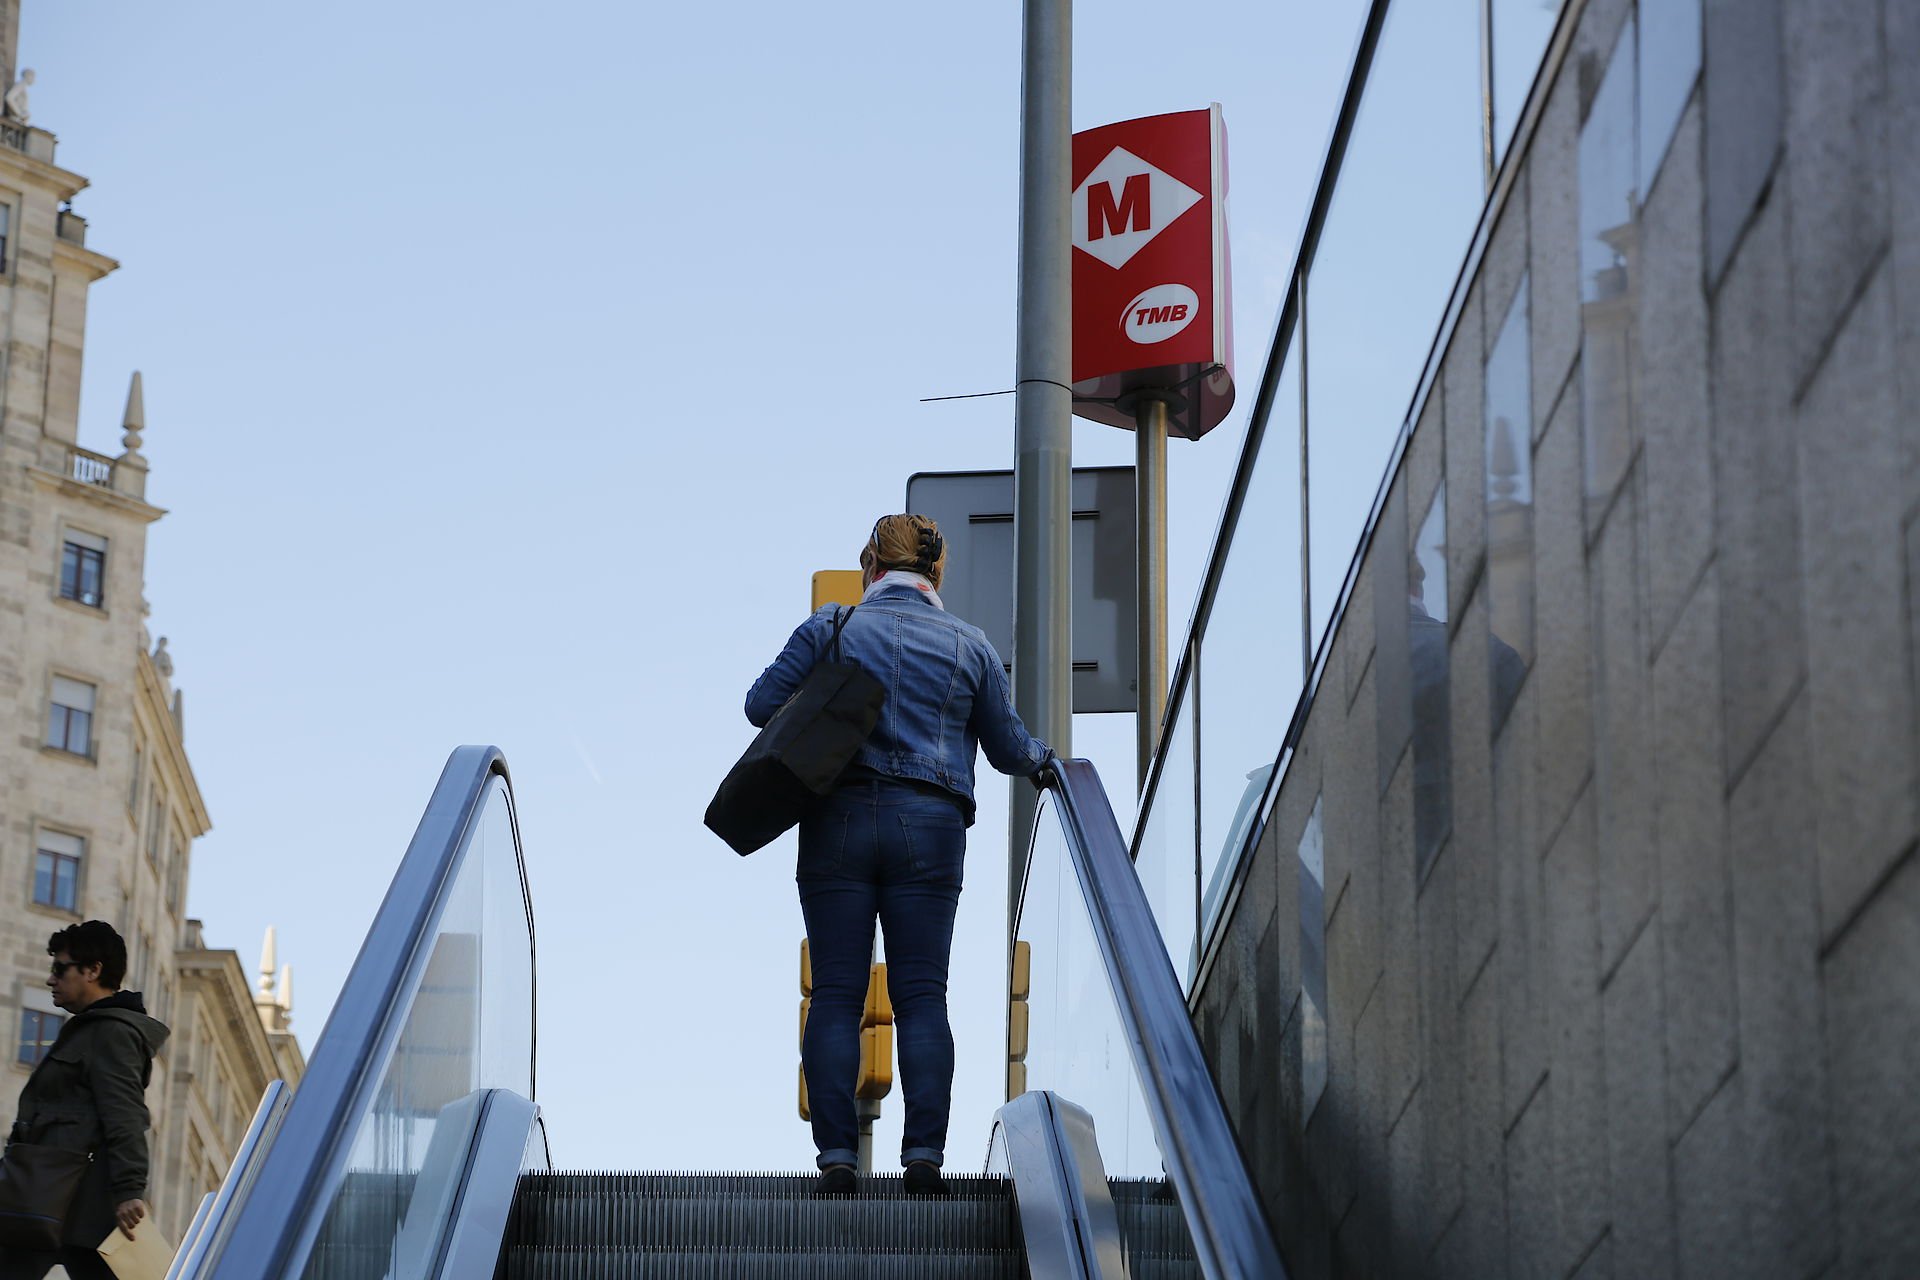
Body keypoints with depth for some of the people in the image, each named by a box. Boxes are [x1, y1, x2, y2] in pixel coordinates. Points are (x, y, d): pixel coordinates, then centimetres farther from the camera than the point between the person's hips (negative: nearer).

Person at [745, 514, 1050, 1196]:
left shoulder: (830, 628, 4)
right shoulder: (969, 646, 9)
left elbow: (761, 705, 1)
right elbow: (1010, 750, 14)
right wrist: (1042, 757, 37)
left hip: (838, 820, -1)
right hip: (930, 827, 1)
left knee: (836, 994, 1)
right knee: (922, 994, 2)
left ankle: (836, 1153, -5)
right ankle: (924, 1152, -6)